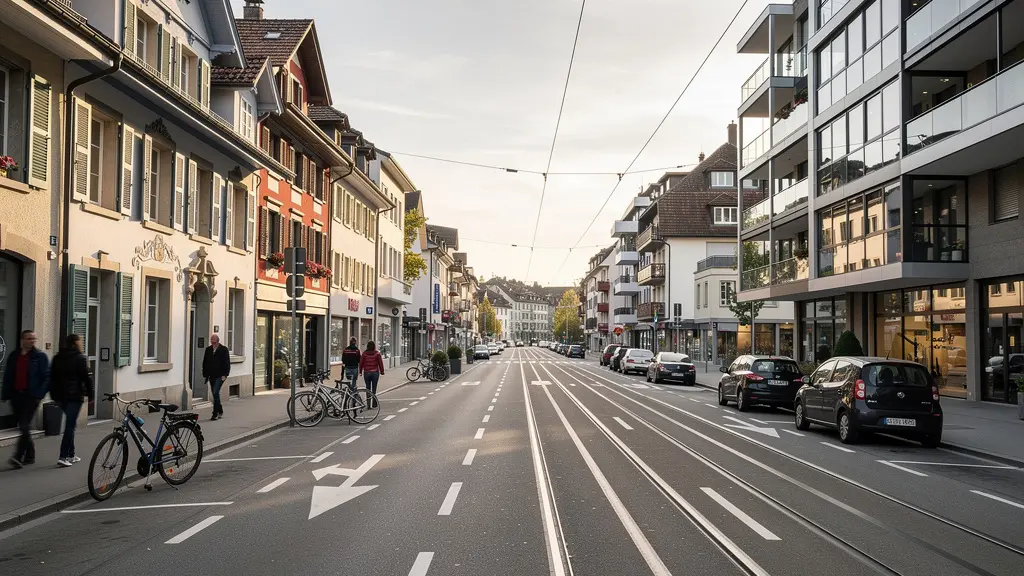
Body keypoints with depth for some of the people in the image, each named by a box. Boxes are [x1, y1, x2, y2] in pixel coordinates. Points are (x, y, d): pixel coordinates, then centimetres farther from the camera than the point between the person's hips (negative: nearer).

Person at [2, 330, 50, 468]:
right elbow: (7, 376, 15)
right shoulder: (14, 357, 11)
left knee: (25, 426, -12)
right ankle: (30, 455, 20)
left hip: (31, 396, -5)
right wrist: (6, 394, 6)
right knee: (23, 427, 10)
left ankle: (18, 456, -13)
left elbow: (46, 377, -6)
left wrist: (39, 394, -16)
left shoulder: (40, 356, -2)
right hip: (16, 395, 5)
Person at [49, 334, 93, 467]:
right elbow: (86, 378, -11)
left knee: (71, 423, 17)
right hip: (74, 395, -7)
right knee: (70, 425, -6)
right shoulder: (80, 358, -9)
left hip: (60, 395, 7)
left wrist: (53, 394, 18)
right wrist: (89, 394, -4)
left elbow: (52, 377, 14)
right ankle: (63, 457, -11)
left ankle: (71, 455, 19)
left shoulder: (57, 358, 12)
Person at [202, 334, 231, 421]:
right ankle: (220, 412, 23)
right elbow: (205, 362, 14)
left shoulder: (223, 350, -4)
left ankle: (215, 413, -10)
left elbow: (227, 363, -5)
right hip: (211, 376, 5)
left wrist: (224, 375, -12)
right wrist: (205, 374, 8)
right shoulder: (208, 349, 9)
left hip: (220, 376, -5)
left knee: (216, 393, -14)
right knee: (215, 394, 11)